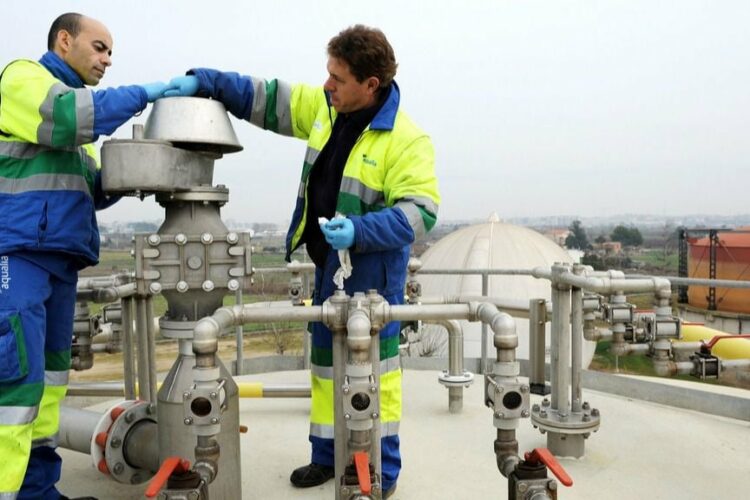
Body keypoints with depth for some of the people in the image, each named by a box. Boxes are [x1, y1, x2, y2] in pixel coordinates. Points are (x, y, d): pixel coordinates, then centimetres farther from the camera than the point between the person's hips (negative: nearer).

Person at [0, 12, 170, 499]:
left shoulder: (75, 98, 26)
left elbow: (91, 188, 23)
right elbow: (65, 117, -19)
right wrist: (142, 94, -11)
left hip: (57, 253, 9)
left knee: (51, 371, 8)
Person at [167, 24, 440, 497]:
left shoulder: (407, 139, -18)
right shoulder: (324, 106, 2)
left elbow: (420, 211, -23)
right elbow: (265, 99, 10)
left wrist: (359, 231, -34)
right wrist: (202, 81, 2)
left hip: (373, 271, -7)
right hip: (328, 264, 7)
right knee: (326, 359, 16)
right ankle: (327, 455, 34)